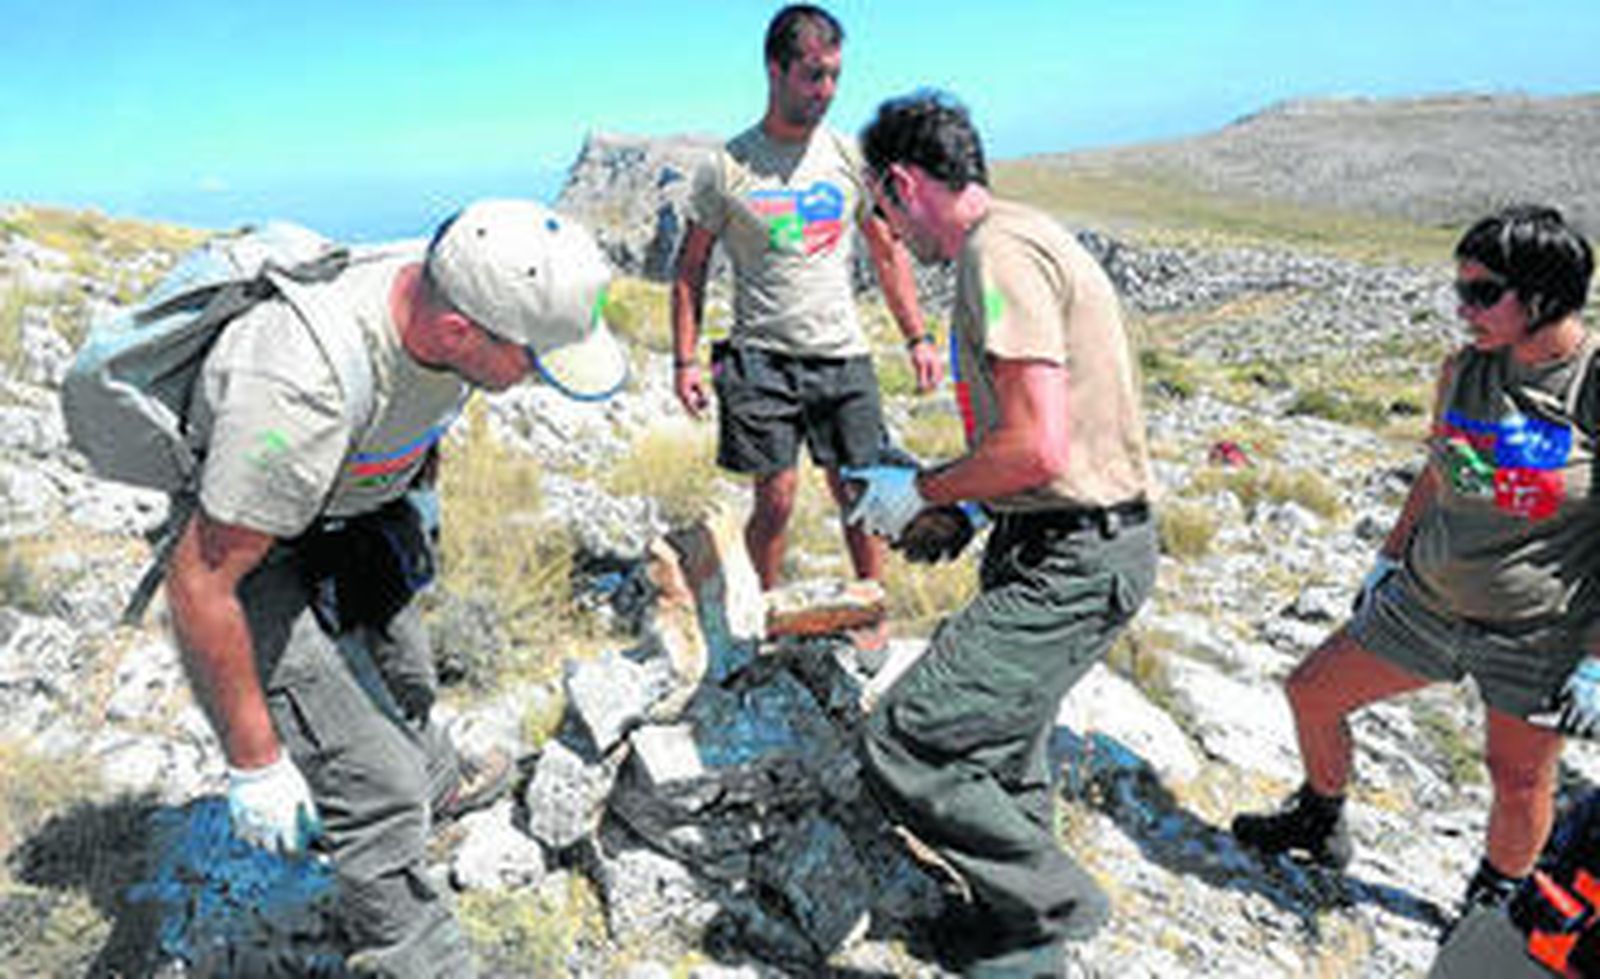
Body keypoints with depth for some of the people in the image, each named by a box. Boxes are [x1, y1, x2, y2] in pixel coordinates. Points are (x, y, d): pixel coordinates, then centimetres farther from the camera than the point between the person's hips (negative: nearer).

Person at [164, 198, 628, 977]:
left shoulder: (448, 289, -18)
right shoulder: (302, 388, -43)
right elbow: (199, 583, -33)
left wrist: (408, 496, 23)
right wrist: (252, 761, -25)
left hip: (344, 520, 8)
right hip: (249, 560, -7)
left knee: (401, 679, 30)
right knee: (375, 793, -11)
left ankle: (436, 790, 60)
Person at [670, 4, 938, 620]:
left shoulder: (847, 157, 6)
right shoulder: (727, 168, -1)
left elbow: (887, 253, 13)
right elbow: (690, 268, 4)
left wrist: (917, 338, 8)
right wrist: (685, 361, -2)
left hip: (843, 355, 2)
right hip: (761, 356, -2)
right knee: (775, 498, -2)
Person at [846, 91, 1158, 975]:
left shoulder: (1000, 252, -17)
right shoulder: (1023, 239, 17)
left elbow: (1039, 448, -26)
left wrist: (921, 491, -11)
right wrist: (968, 511, 17)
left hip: (1070, 565, -11)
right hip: (1068, 543, 11)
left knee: (902, 747, -11)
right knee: (1002, 750, 23)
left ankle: (1055, 904, 11)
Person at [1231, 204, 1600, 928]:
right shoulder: (1462, 370, -3)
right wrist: (1389, 559, 18)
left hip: (1538, 634, -5)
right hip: (1426, 603, 5)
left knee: (1519, 780, 5)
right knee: (1312, 694, 9)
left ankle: (1495, 902, 35)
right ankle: (1319, 824, 35)